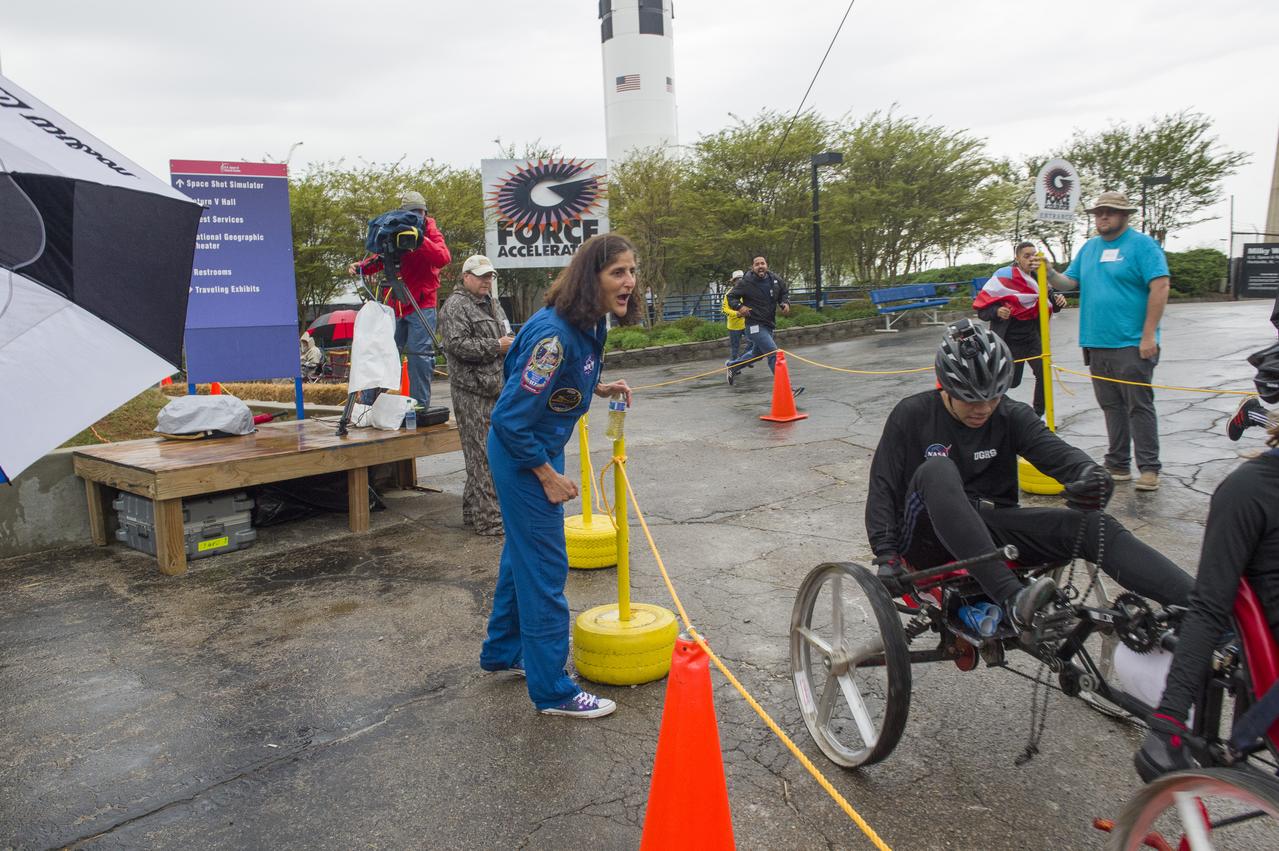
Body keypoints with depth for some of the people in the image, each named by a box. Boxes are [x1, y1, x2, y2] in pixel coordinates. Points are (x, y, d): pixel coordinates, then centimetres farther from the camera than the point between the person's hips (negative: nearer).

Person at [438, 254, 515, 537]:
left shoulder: (492, 304, 22)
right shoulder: (456, 305, -8)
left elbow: (503, 336, 36)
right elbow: (456, 344, -20)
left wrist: (512, 343, 15)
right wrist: (496, 346, -17)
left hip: (496, 389, 9)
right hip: (472, 391, -9)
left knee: (483, 454, 14)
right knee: (482, 456, -10)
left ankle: (473, 511, 24)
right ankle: (488, 519, -7)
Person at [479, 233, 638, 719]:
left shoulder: (589, 325, 0)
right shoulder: (554, 334, -29)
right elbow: (511, 418, -26)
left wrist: (599, 388, 4)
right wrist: (548, 475, -18)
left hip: (537, 449, 10)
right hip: (523, 457, -10)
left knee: (522, 553, 21)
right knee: (544, 568, -2)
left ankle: (503, 652, 40)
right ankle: (552, 691, 10)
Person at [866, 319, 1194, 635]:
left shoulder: (1011, 416, 2)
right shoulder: (912, 415, -5)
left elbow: (1056, 451, -16)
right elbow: (882, 488, -7)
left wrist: (1090, 474, -39)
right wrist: (887, 556, -19)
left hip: (988, 532, 4)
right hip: (929, 538, -3)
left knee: (1094, 526, -19)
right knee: (936, 471, -36)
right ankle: (1011, 599, -46)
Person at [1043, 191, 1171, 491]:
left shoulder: (1142, 245, -5)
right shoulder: (1089, 247, 15)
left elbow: (1160, 287, -12)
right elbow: (1069, 283, 14)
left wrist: (1148, 336, -17)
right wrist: (1049, 273, -8)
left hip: (1131, 344, -6)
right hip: (1096, 344, 6)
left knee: (1139, 406, -3)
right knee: (1111, 407, 12)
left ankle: (1149, 469, 2)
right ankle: (1118, 465, 20)